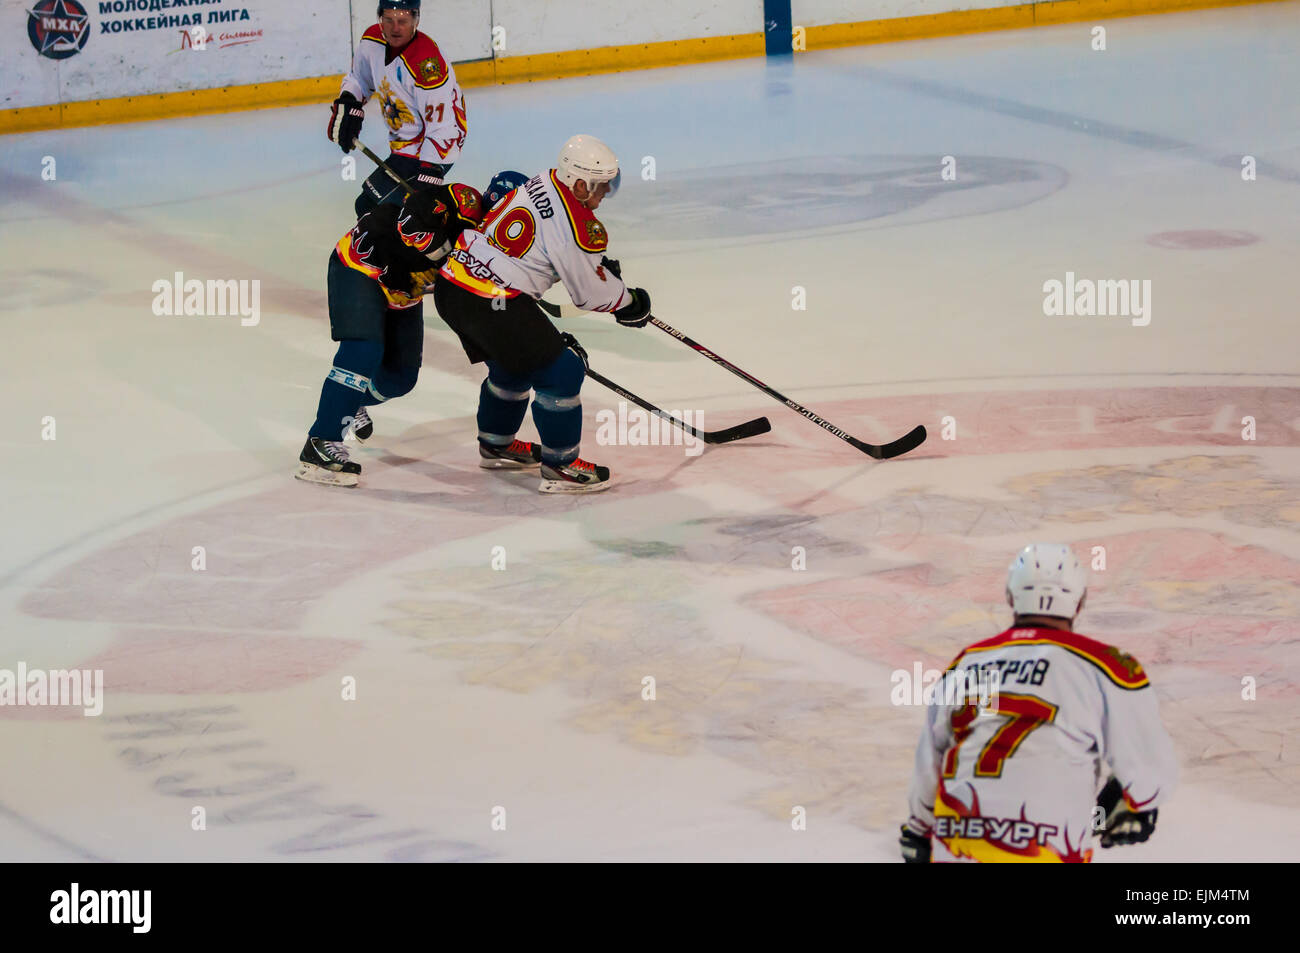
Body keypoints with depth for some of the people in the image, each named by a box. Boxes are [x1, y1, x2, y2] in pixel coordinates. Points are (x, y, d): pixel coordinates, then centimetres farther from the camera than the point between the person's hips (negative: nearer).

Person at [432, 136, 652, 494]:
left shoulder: (539, 184, 9)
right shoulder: (575, 223, -18)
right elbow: (591, 293, -7)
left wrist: (604, 267, 21)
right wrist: (629, 302, 11)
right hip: (493, 303, -9)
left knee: (513, 364, 30)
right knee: (561, 369, -1)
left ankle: (496, 444, 46)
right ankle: (560, 467, 5)